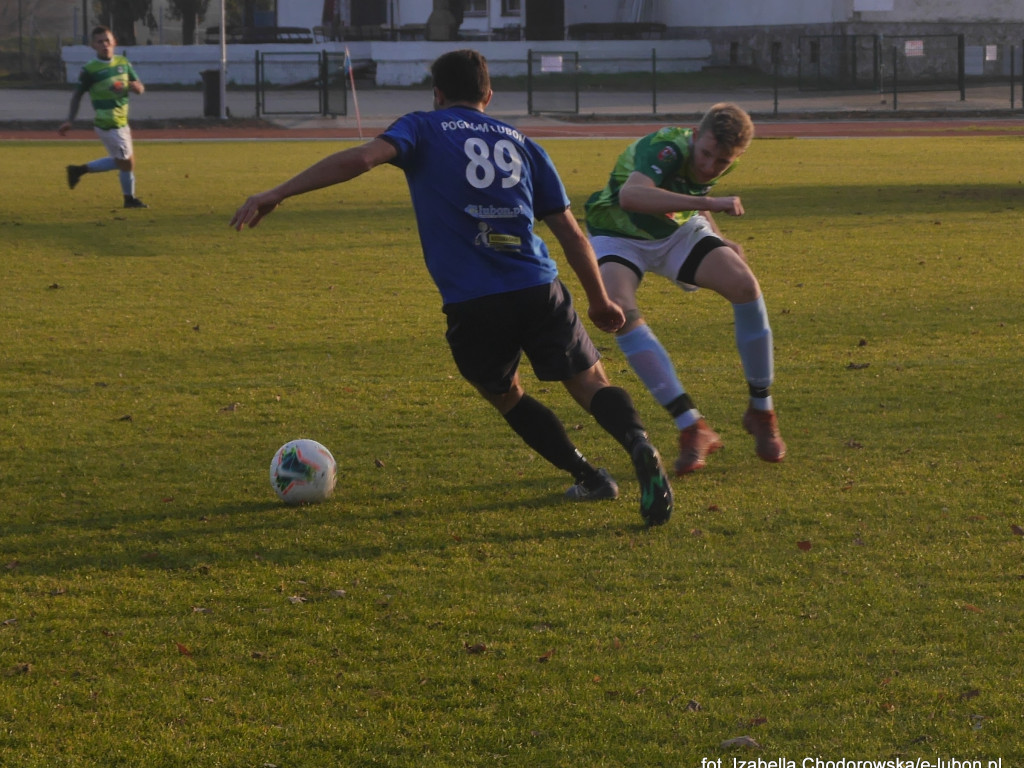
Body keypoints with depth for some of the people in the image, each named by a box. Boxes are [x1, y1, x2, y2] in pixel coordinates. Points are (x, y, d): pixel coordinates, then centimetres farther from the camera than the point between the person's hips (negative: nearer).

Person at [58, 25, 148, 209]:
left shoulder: (123, 63, 6)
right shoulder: (90, 70, -10)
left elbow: (140, 88, 10)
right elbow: (77, 95, -4)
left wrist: (134, 86, -15)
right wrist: (69, 121, -8)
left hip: (122, 122, 7)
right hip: (108, 124, -7)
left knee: (119, 161, 17)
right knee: (126, 161, -2)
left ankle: (80, 170, 27)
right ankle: (130, 199, 18)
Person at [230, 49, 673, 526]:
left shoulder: (424, 129, 10)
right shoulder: (520, 143, 19)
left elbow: (362, 158, -10)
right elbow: (570, 231, 20)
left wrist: (276, 194, -9)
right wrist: (599, 300, 31)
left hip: (471, 304, -2)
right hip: (538, 290, 2)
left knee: (505, 396, 22)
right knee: (591, 383, 8)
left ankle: (588, 477, 13)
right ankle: (636, 440, -23)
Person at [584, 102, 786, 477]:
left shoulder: (717, 160, -12)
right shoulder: (666, 150, -35)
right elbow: (630, 195, -57)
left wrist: (718, 240, 5)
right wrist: (707, 203, -59)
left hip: (679, 230, 5)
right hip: (619, 235, -5)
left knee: (744, 285, -19)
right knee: (620, 312, -33)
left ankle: (761, 412, -1)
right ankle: (691, 427, -29)